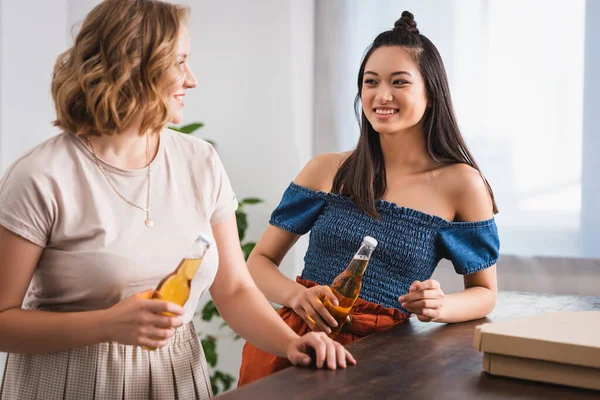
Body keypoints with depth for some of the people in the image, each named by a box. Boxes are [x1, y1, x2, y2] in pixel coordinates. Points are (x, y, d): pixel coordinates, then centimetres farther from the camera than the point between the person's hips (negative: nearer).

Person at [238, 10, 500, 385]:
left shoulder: (461, 185, 0)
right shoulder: (327, 170, 4)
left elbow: (485, 292, 11)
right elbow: (260, 261, 9)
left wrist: (440, 306, -11)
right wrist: (296, 294, -13)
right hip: (300, 336, 2)